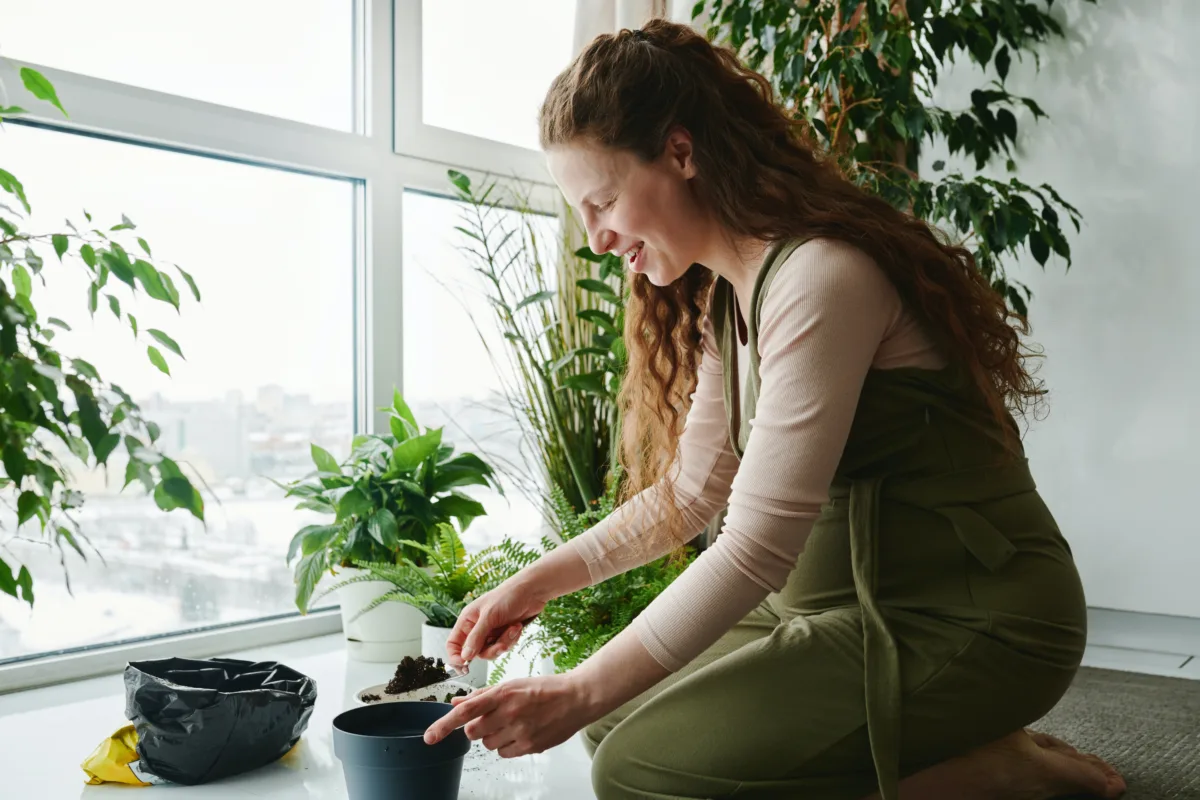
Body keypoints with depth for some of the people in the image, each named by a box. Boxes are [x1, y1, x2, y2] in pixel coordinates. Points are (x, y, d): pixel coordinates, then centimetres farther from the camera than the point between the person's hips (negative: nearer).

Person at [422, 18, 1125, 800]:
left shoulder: (822, 279, -23)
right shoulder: (725, 296, 8)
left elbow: (758, 545, -25)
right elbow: (691, 488, 14)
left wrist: (582, 694, -19)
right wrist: (541, 581, 7)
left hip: (973, 621, -9)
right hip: (858, 596, 10)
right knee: (620, 711, 6)